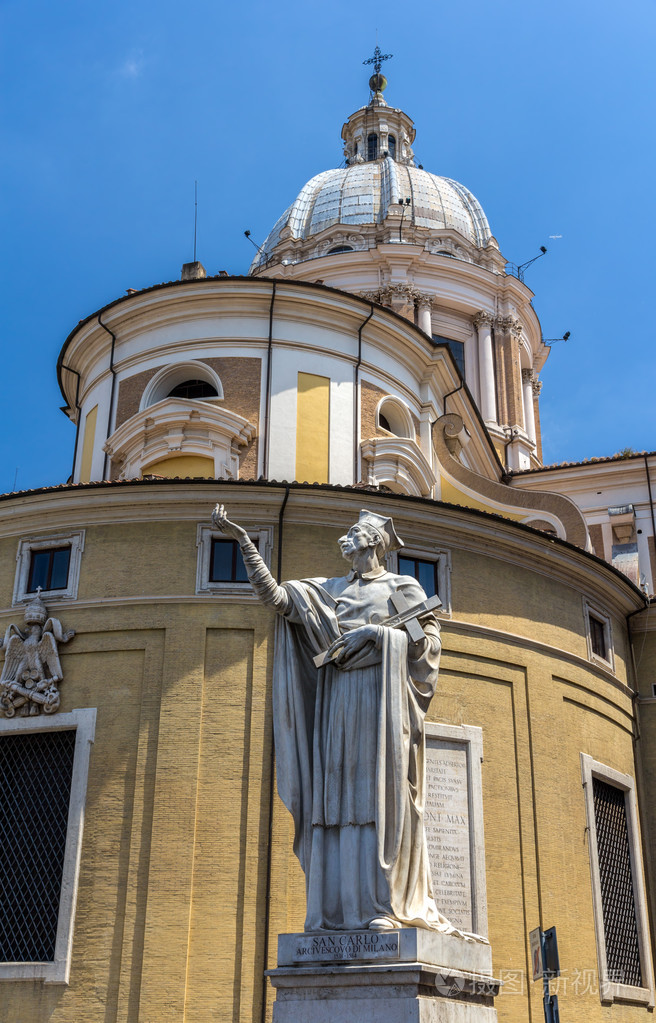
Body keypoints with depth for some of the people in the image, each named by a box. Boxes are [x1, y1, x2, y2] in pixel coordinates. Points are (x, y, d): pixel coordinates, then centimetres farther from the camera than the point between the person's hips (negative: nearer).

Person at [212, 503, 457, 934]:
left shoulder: (402, 586, 8)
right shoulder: (329, 590, 20)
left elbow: (430, 641, -1)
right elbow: (273, 595, 10)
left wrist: (375, 633, -12)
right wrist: (243, 539, 5)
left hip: (381, 695, -4)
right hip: (337, 699, 4)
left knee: (380, 796, -10)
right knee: (339, 797, -2)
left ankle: (386, 906, -10)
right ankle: (339, 910, -2)